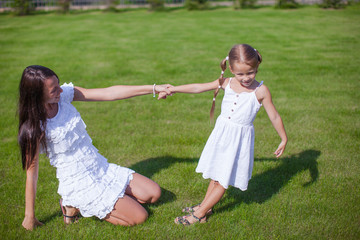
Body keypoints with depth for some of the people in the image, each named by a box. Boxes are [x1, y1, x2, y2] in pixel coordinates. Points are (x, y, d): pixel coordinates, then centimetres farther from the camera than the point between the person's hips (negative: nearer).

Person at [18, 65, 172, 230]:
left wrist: (153, 88, -8)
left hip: (101, 168, 7)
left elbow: (109, 93, -6)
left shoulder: (64, 95, -6)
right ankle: (76, 205, 5)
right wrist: (30, 217, -7)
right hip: (79, 184, -7)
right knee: (139, 216, -8)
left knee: (153, 194, 9)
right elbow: (32, 173, -15)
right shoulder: (34, 128, -21)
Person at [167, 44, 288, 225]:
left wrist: (283, 139, 2)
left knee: (224, 179, 2)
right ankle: (205, 206, 30)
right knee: (216, 175, 18)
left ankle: (200, 213, 11)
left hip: (240, 138, -4)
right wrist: (173, 89, 3)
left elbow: (274, 116, -3)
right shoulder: (227, 83, -2)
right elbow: (198, 88, 2)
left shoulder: (261, 91, -12)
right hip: (221, 132, 4)